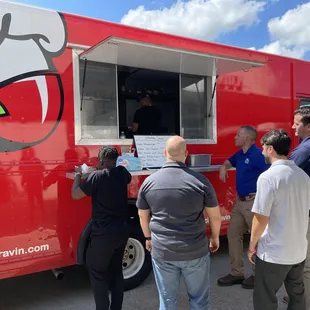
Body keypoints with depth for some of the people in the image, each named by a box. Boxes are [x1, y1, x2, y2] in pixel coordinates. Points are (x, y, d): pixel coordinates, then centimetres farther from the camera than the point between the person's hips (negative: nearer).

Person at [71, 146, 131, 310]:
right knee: (116, 269, 19)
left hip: (104, 234, -6)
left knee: (97, 271, 10)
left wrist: (78, 174, 8)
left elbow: (75, 194, -7)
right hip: (122, 231, 6)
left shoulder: (97, 176, -16)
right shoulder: (122, 172, 1)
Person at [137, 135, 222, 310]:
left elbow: (143, 215, 7)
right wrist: (215, 237, 16)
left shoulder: (149, 181, -5)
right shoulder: (200, 181, -12)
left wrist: (149, 238, 24)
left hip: (161, 251, 2)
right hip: (195, 251, -1)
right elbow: (215, 216, -2)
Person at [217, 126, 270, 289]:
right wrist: (223, 168, 7)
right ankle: (236, 273, 23)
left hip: (253, 203, -9)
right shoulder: (240, 154, 11)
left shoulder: (258, 155, -17)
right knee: (233, 234, 12)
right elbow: (229, 162, 29)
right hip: (240, 201, 9)